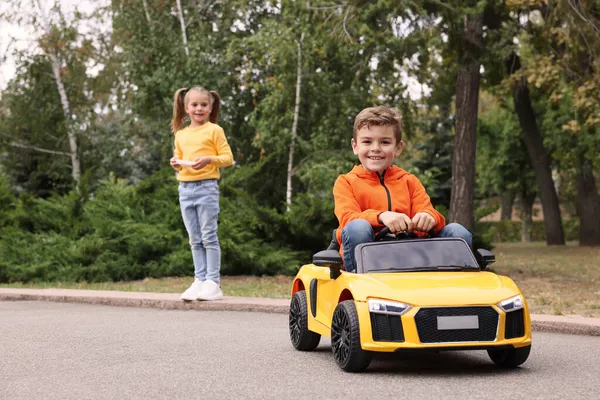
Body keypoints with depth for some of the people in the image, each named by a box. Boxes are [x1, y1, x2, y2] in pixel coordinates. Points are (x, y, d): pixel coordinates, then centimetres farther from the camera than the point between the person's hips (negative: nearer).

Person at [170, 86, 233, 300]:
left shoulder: (214, 130, 0)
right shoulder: (180, 135, 15)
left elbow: (227, 158, -4)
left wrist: (209, 159, -20)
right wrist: (176, 163, 2)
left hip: (206, 187, -5)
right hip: (185, 188, 6)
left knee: (209, 237, -5)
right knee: (195, 240, 8)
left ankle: (213, 283, -2)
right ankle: (199, 280, 12)